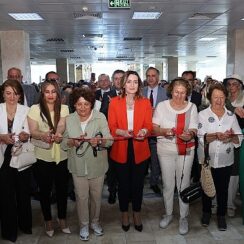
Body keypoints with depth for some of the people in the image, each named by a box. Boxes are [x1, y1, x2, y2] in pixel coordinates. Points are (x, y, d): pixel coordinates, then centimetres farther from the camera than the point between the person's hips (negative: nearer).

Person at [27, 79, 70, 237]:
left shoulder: (64, 108, 0)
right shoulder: (35, 109, -3)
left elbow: (62, 126, -16)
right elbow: (33, 131, -11)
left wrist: (57, 134, -40)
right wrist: (43, 135, -34)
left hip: (62, 156, 1)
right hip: (42, 157, -1)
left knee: (62, 189, 13)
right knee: (45, 190, 13)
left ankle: (62, 218, 35)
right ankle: (48, 220, 34)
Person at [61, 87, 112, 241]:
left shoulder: (100, 117, -9)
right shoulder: (69, 119, -2)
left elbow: (109, 140, -14)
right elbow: (64, 144, -2)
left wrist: (99, 142, -34)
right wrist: (73, 142, -22)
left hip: (97, 165, -1)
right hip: (78, 166, 1)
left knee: (96, 196, 15)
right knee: (81, 197, 10)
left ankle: (95, 221, 40)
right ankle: (84, 225, 33)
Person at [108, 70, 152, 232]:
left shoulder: (145, 103, 3)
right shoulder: (115, 102, -1)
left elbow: (149, 126, -1)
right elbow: (111, 127, -4)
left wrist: (144, 131, -24)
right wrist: (122, 132, -24)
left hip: (140, 150, 1)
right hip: (121, 149, -1)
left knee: (138, 183, 10)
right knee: (123, 183, 11)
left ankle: (137, 214, 33)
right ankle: (124, 214, 33)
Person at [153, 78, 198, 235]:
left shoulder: (192, 107, -2)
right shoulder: (161, 106, -2)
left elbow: (194, 130, -2)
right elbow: (153, 127, -1)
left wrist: (190, 135, -25)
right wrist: (163, 131, -21)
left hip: (186, 150, 0)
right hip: (165, 149, 1)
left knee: (184, 184, 7)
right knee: (168, 184, 12)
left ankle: (184, 217, 26)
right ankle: (168, 214, 33)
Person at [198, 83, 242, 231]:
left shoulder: (231, 116, 3)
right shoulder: (203, 115, -4)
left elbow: (239, 140, 0)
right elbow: (201, 137, -14)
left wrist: (231, 136, -22)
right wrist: (217, 135, -30)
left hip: (225, 160, 2)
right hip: (207, 160, -1)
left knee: (223, 189, 12)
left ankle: (221, 215, 31)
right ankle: (206, 212, 36)